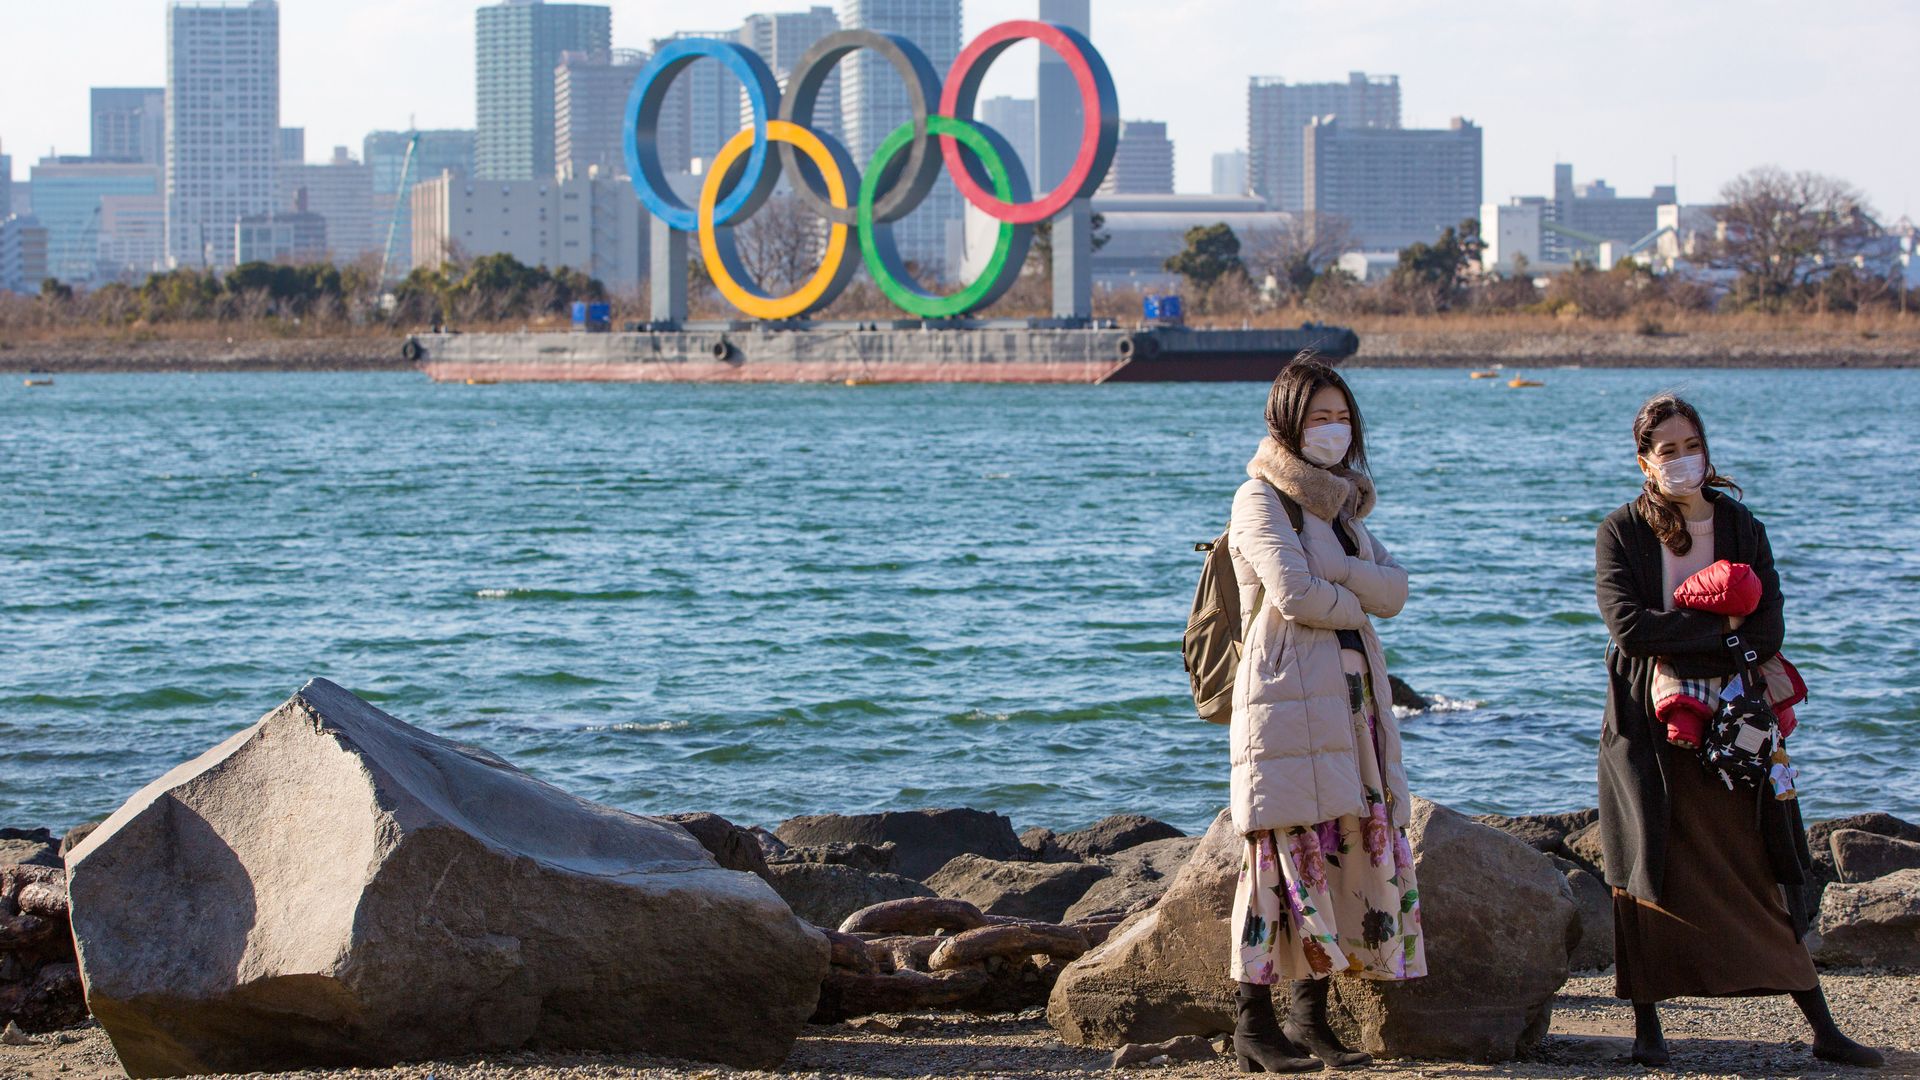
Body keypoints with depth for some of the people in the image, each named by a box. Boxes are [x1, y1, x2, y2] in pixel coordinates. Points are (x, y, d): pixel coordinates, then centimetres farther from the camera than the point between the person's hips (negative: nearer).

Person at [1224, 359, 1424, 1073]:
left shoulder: (1339, 500, 20)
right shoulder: (1261, 498, -3)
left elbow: (1394, 591, 5)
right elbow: (1294, 594, -16)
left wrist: (1331, 570, -10)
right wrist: (1357, 601, 1)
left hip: (1351, 693, 8)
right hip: (1287, 694, -8)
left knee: (1349, 847, 4)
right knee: (1286, 849, -10)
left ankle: (1311, 1013, 9)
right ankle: (1254, 1021, -7)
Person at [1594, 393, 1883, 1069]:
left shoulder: (1742, 530, 6)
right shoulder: (1621, 533, 0)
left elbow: (1769, 633, -5)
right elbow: (1629, 625, -14)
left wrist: (1679, 648, -16)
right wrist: (1724, 633, -12)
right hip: (1648, 729, -1)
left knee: (1764, 874, 1)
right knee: (1648, 874, -3)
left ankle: (1822, 1028, 2)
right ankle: (1647, 1029, 4)